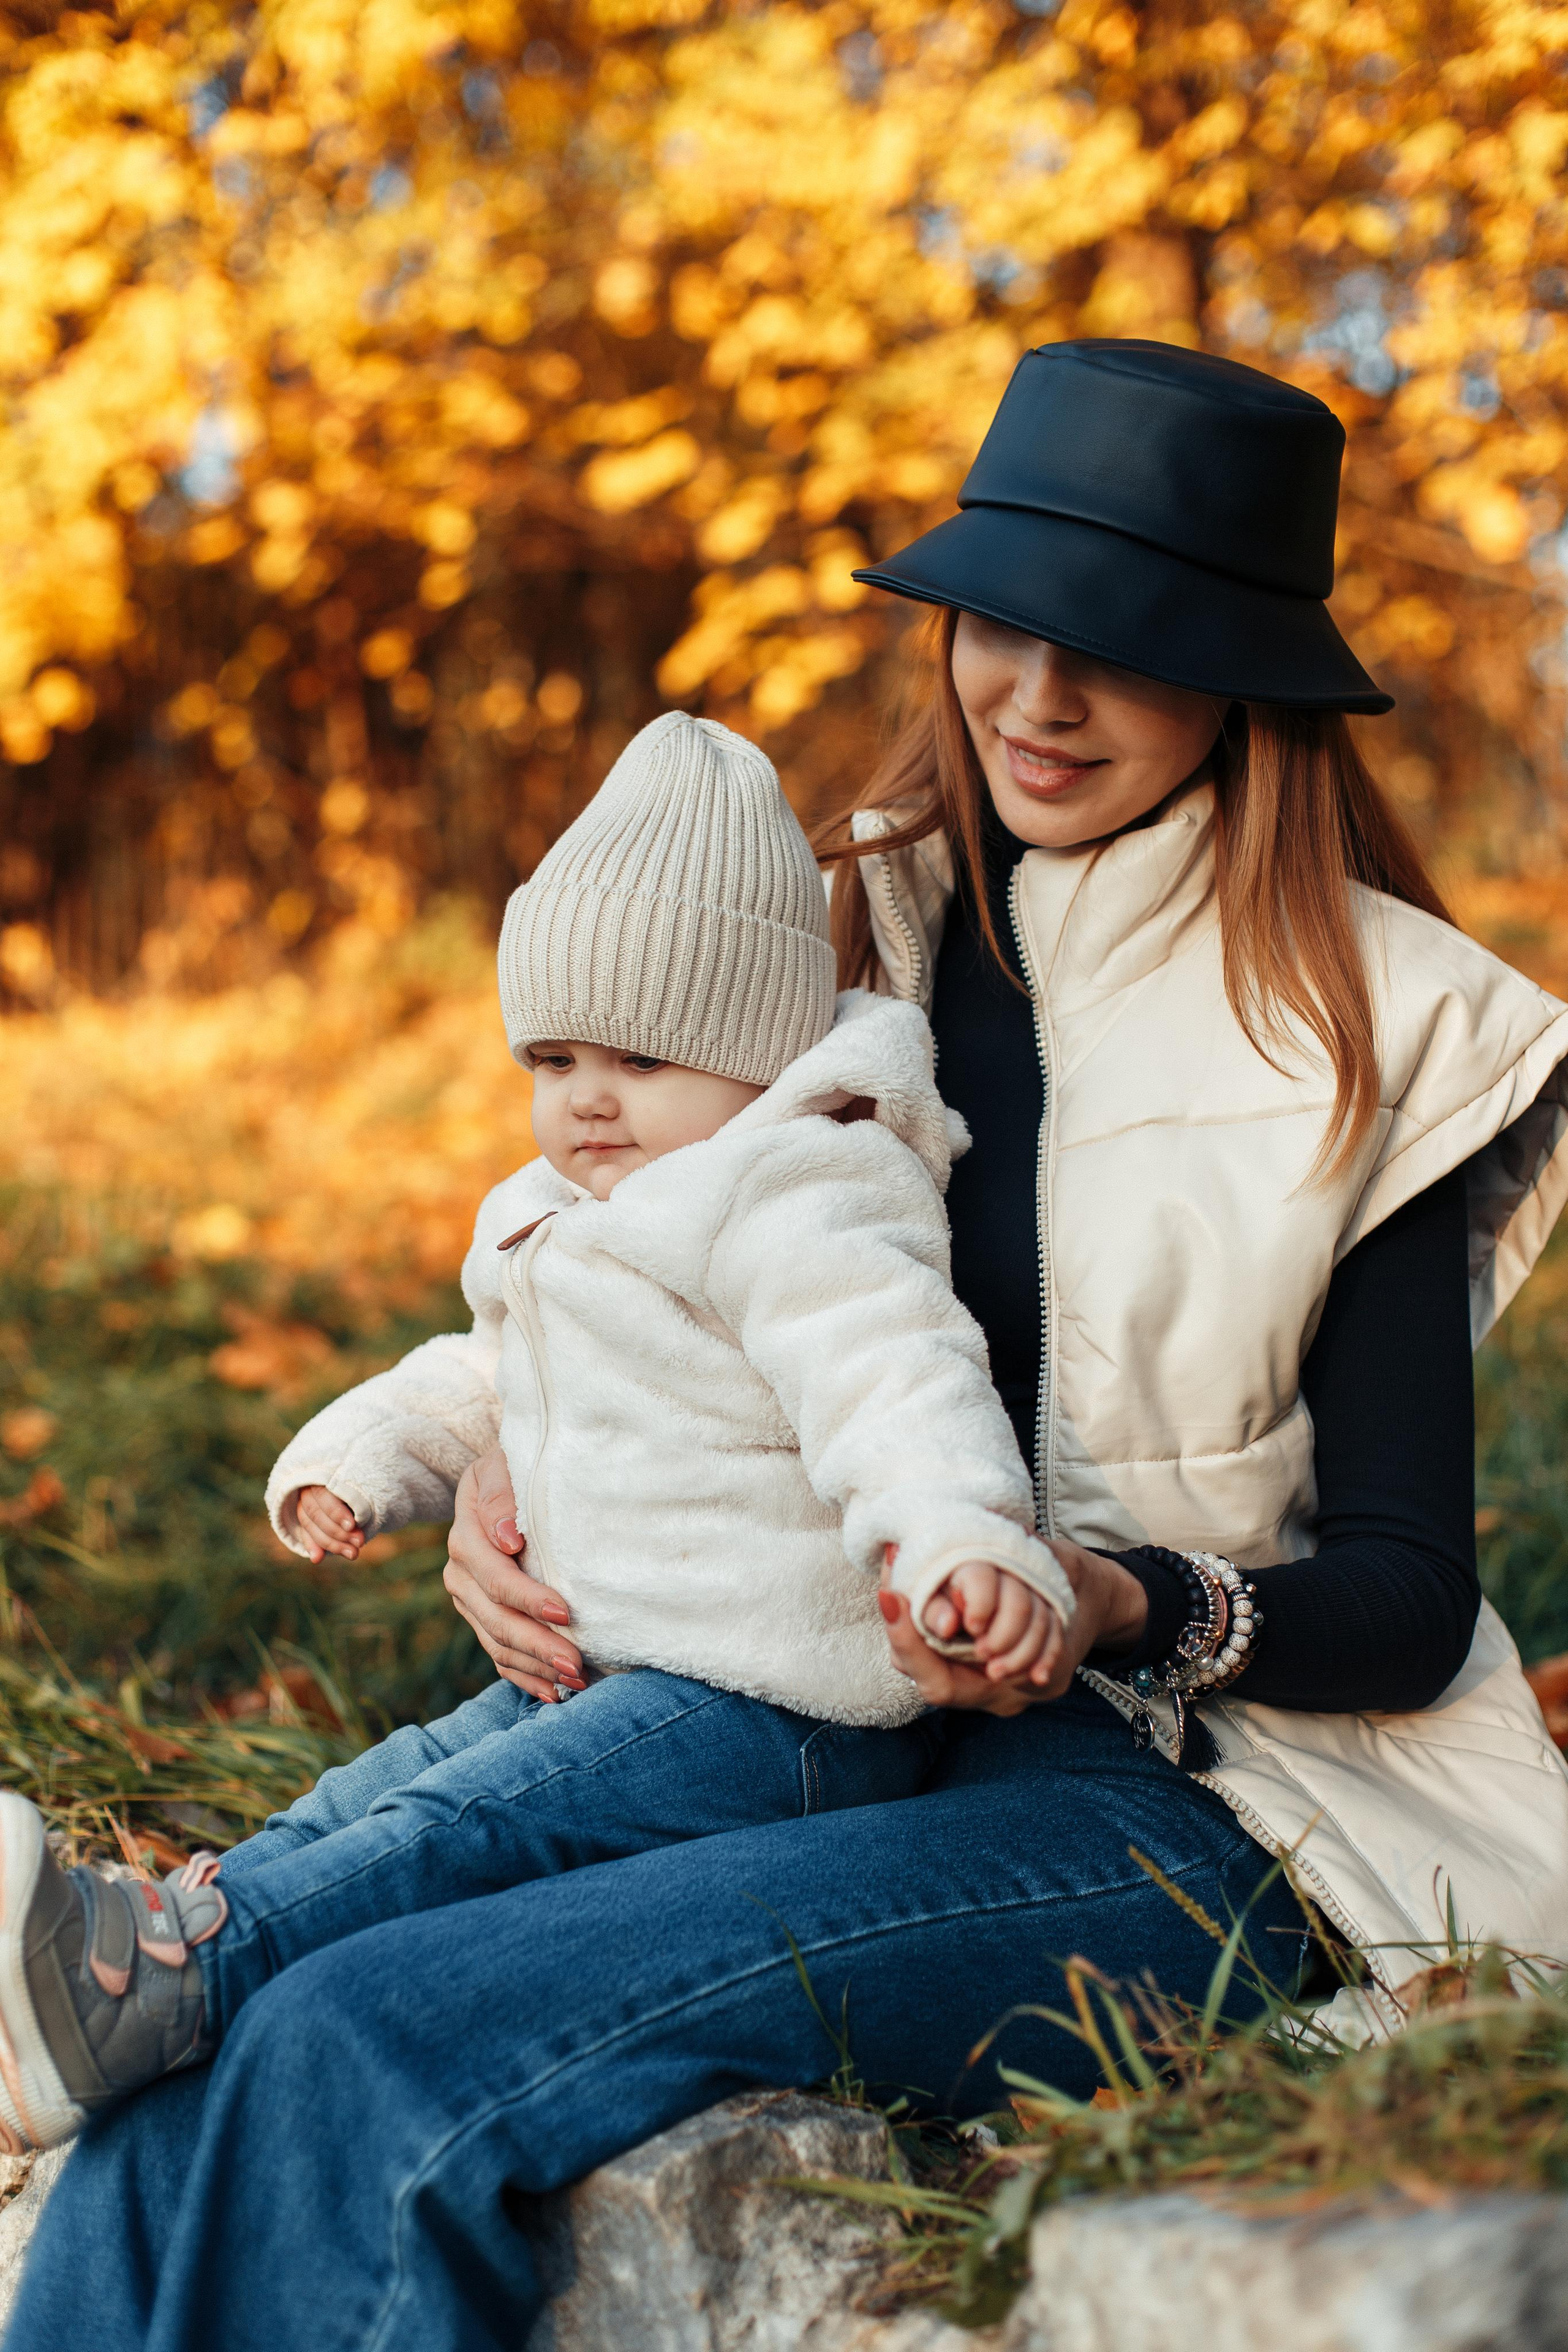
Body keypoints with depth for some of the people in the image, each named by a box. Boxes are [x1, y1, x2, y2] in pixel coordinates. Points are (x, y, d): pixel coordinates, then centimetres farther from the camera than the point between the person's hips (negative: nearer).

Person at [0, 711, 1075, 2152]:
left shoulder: (793, 1208, -14)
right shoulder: (565, 1234, 19)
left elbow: (889, 1376, -29)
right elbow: (482, 1383, 34)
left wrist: (968, 1542, -46)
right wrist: (354, 1461, 18)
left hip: (768, 1716, -11)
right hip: (617, 1678, 11)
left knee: (472, 1821, -25)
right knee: (363, 1799, 4)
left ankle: (151, 1985, -36)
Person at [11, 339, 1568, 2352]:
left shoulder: (1378, 1029, -3)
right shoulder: (871, 934, 11)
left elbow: (1406, 1599, -3)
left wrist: (1118, 1612, -23)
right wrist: (503, 1474, -2)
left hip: (1181, 1811, -5)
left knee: (379, 2054, -27)